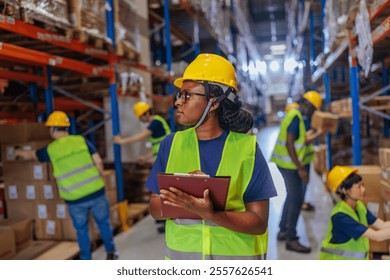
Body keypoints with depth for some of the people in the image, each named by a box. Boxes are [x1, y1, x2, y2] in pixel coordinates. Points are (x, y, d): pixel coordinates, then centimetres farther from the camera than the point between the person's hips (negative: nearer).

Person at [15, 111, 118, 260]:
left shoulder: (50, 149, -2)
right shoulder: (81, 140, -2)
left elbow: (30, 155, 19)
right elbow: (98, 162, -3)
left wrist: (19, 152, 41)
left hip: (75, 198, -1)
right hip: (95, 191, 1)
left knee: (81, 230, 16)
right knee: (104, 222, 19)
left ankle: (86, 261, 27)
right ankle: (111, 252, 32)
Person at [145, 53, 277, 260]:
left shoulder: (246, 147, -9)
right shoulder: (172, 144, -1)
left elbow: (259, 223, -11)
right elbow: (155, 209, 0)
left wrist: (209, 213, -24)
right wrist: (178, 196, -19)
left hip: (236, 255, -1)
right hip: (182, 254, 2)